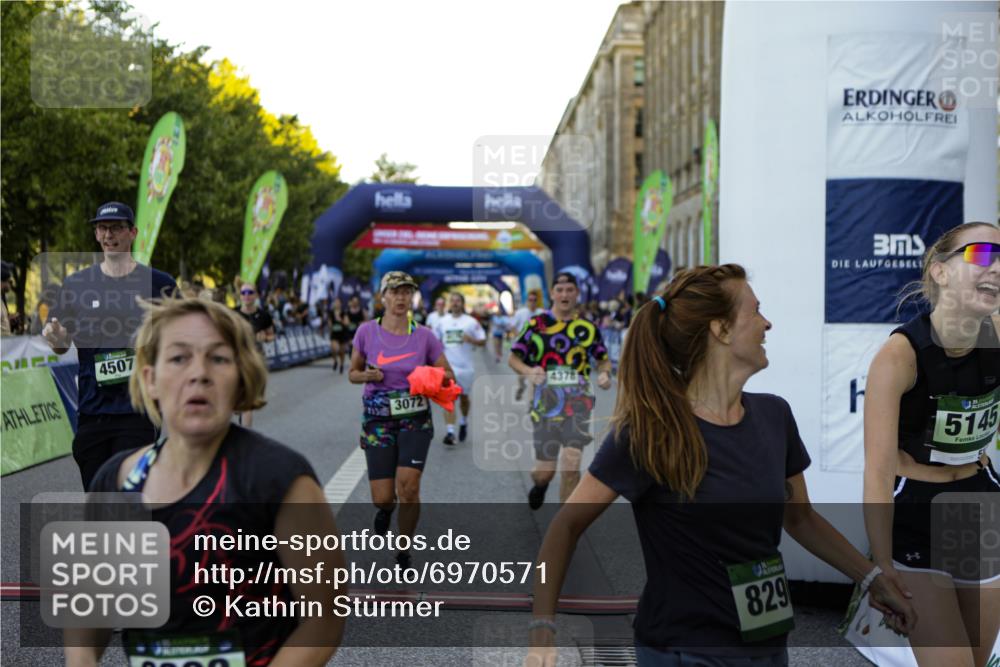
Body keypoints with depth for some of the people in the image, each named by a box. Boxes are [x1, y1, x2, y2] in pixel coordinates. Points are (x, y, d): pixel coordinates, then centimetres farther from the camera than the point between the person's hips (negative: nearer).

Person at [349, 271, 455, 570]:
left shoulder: (424, 336, -2)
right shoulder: (367, 332, -2)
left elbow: (448, 375, 5)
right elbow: (353, 373, 9)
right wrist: (368, 375, -13)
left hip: (416, 419, 0)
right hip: (378, 419, 0)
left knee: (408, 486, -18)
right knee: (383, 498, -3)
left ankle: (404, 554, 4)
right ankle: (385, 509, 38)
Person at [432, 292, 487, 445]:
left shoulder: (471, 322, 1)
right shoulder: (442, 321, 7)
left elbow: (483, 341, 2)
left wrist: (471, 340, -16)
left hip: (466, 365, 0)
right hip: (447, 365, 0)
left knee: (463, 397, 16)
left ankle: (464, 422, 42)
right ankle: (450, 432, -17)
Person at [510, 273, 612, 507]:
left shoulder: (587, 327, 7)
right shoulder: (536, 324, 1)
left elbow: (604, 359, 17)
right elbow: (514, 357, 3)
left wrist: (605, 373, -5)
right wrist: (528, 371, -18)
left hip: (578, 402, 1)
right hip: (546, 402, 0)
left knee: (571, 464, -12)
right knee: (545, 470, 5)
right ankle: (540, 484, 44)